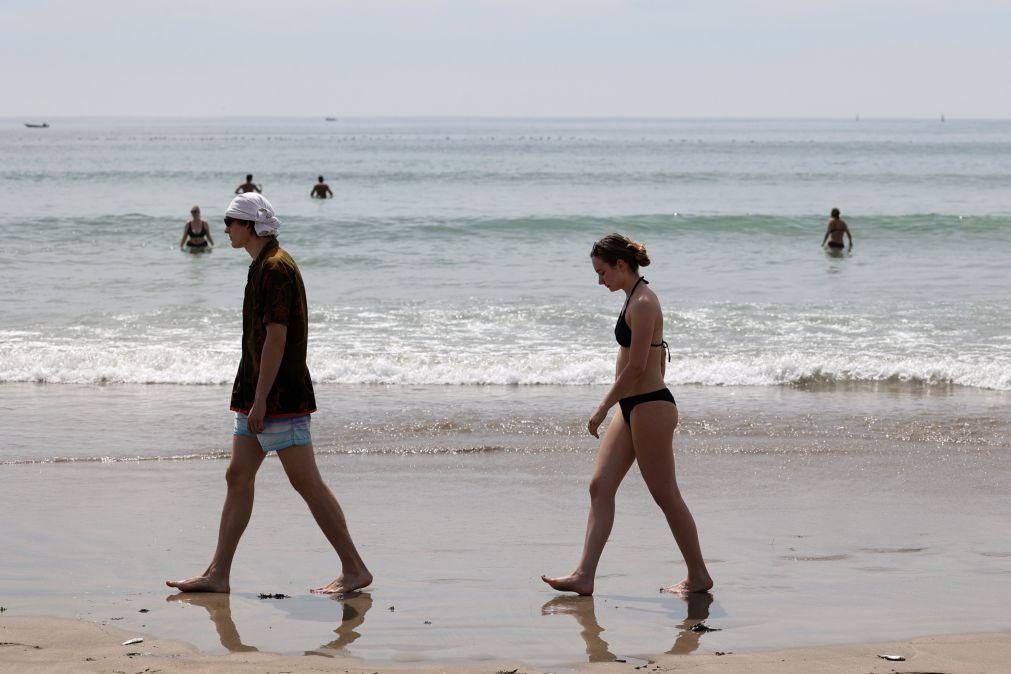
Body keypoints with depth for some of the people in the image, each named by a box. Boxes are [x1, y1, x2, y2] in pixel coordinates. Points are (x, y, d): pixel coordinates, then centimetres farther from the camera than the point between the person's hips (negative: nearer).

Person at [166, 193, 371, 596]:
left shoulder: (276, 269, -16)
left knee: (306, 483, -6)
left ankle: (354, 570, -1)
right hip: (260, 395, 10)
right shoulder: (262, 267, 16)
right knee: (237, 478, 9)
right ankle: (217, 574, 12)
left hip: (280, 396, -10)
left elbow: (276, 338, -21)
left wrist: (260, 400, -22)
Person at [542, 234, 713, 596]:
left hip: (649, 407, -10)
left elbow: (636, 366, -21)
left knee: (665, 495, -2)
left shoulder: (642, 303, -16)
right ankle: (584, 575, 2)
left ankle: (698, 576, 9)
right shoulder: (637, 299, 14)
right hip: (633, 406, 10)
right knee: (600, 487, 4)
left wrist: (603, 408, -17)